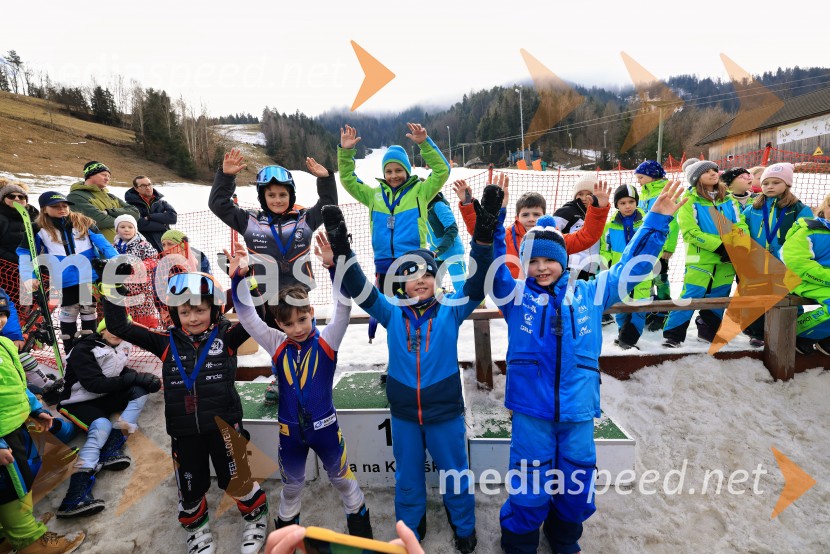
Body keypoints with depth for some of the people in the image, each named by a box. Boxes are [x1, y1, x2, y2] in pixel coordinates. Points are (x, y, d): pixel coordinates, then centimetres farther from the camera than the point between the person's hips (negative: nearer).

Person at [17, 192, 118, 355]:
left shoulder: (84, 222, 1)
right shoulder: (39, 229, -1)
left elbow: (102, 243, -5)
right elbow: (26, 253, 3)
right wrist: (28, 277, -10)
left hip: (90, 276, 1)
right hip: (64, 280, -1)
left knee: (89, 310, 12)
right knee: (68, 313, 11)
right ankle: (70, 353, 24)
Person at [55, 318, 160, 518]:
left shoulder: (120, 346, 3)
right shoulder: (83, 349, -18)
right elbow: (95, 384, -26)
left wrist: (143, 378, -10)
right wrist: (134, 378, -25)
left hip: (106, 397, 7)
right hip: (79, 402, -7)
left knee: (140, 390, -16)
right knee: (102, 426, -33)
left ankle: (112, 448, -25)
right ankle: (74, 497, -40)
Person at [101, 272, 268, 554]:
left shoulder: (226, 336, -7)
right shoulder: (166, 342, 0)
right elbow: (119, 327, 1)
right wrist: (114, 290, -10)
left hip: (223, 425, -3)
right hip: (184, 431, 3)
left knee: (235, 481, 12)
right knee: (190, 487, 20)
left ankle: (256, 514, 40)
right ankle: (196, 525, 49)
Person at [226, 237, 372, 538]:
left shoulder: (326, 341, -14)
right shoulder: (277, 346, -8)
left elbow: (343, 307, -27)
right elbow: (247, 315, -13)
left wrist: (333, 266, -42)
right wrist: (239, 277, -28)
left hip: (324, 425, -2)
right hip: (289, 429, 2)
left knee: (341, 477, 21)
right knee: (291, 483, 25)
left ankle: (358, 516, 45)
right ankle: (286, 522, 51)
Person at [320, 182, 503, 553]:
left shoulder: (451, 310, -11)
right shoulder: (391, 312, -7)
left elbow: (478, 281, -21)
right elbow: (357, 288, -16)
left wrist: (484, 232, -34)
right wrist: (340, 247, -30)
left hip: (445, 410, -1)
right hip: (404, 412, 2)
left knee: (455, 473, 19)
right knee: (407, 476, 21)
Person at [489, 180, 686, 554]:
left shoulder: (590, 294, 6)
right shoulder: (515, 295, -1)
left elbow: (632, 266, 10)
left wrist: (658, 220, 5)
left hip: (577, 412, 3)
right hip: (531, 412, -2)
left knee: (577, 492, 18)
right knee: (528, 493, 8)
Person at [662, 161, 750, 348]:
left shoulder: (728, 199, 12)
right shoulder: (690, 201, -4)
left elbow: (741, 224, 9)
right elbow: (691, 232, -12)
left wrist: (740, 245, -11)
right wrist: (719, 246, -18)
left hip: (727, 260, 5)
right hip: (700, 259, -5)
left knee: (718, 298, 10)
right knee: (691, 296, -11)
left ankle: (708, 331, 27)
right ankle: (672, 334, -4)